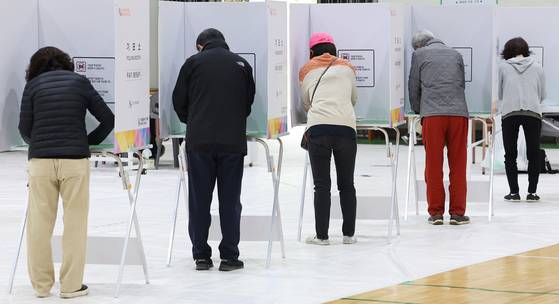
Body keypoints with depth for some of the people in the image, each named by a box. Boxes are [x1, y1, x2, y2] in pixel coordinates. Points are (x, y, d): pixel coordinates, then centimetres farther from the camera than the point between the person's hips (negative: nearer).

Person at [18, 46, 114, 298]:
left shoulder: (33, 85, 7)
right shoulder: (80, 82, 9)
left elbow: (25, 128, 4)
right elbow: (108, 119, 6)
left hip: (41, 161, 0)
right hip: (75, 160, 0)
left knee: (40, 223, 8)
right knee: (75, 223, 5)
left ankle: (41, 284, 12)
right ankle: (71, 285, 5)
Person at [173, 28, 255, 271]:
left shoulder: (194, 62, 3)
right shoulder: (241, 64, 10)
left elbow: (179, 101, 7)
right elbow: (249, 101, 14)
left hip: (199, 142, -1)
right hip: (233, 141, 1)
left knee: (199, 199, 6)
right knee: (230, 200, 5)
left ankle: (201, 256, 7)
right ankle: (229, 256, 4)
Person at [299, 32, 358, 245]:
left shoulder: (306, 71, 16)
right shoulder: (347, 67, 20)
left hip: (318, 126, -1)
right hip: (346, 126, 1)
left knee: (321, 185, 2)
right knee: (346, 184, 10)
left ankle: (322, 235, 0)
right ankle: (349, 234, 12)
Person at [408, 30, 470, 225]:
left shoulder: (419, 54, 13)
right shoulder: (455, 54, 21)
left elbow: (414, 87, 15)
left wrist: (418, 111, 30)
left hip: (432, 114, -2)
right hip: (459, 113, 2)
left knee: (433, 165, 4)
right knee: (458, 165, 5)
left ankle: (436, 212, 5)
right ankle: (457, 213, 5)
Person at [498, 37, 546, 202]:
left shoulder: (503, 66, 8)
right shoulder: (537, 67, 11)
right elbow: (542, 94, 16)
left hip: (509, 113, -1)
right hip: (533, 113, 1)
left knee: (510, 155, 7)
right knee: (533, 154, 8)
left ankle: (514, 192, 4)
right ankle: (532, 192, 6)